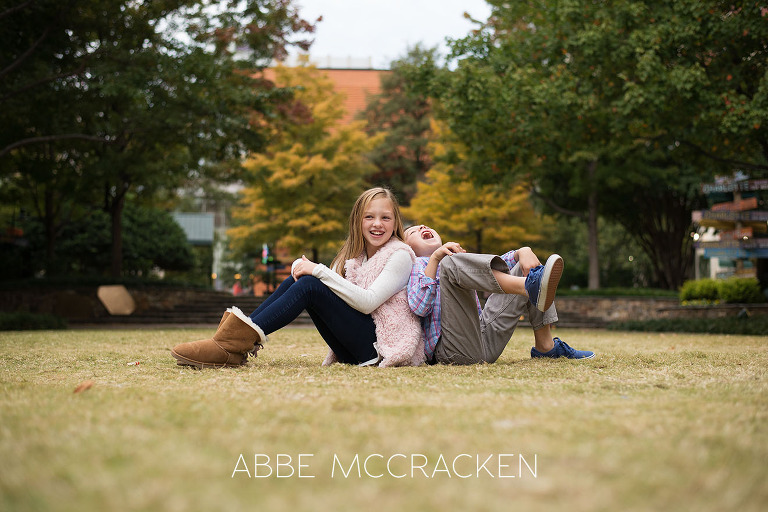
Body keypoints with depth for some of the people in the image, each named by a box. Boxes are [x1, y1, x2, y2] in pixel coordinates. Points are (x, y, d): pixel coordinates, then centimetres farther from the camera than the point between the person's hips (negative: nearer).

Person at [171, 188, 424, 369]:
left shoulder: (400, 255, -5)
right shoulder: (355, 254, 16)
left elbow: (368, 302, -18)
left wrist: (320, 271, -19)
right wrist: (302, 267, -13)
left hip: (383, 344, -7)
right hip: (354, 354, 7)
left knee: (310, 286, -21)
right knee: (299, 278, -5)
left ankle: (237, 344, -27)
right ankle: (237, 339, -15)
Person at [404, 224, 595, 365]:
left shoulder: (464, 260, 34)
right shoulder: (418, 265, 13)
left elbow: (500, 265, 19)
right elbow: (418, 307, -7)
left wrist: (524, 251, -2)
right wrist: (436, 257, -12)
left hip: (487, 341, 7)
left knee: (527, 266, 13)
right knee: (452, 262, -23)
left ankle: (545, 346, -3)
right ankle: (530, 285, -38)